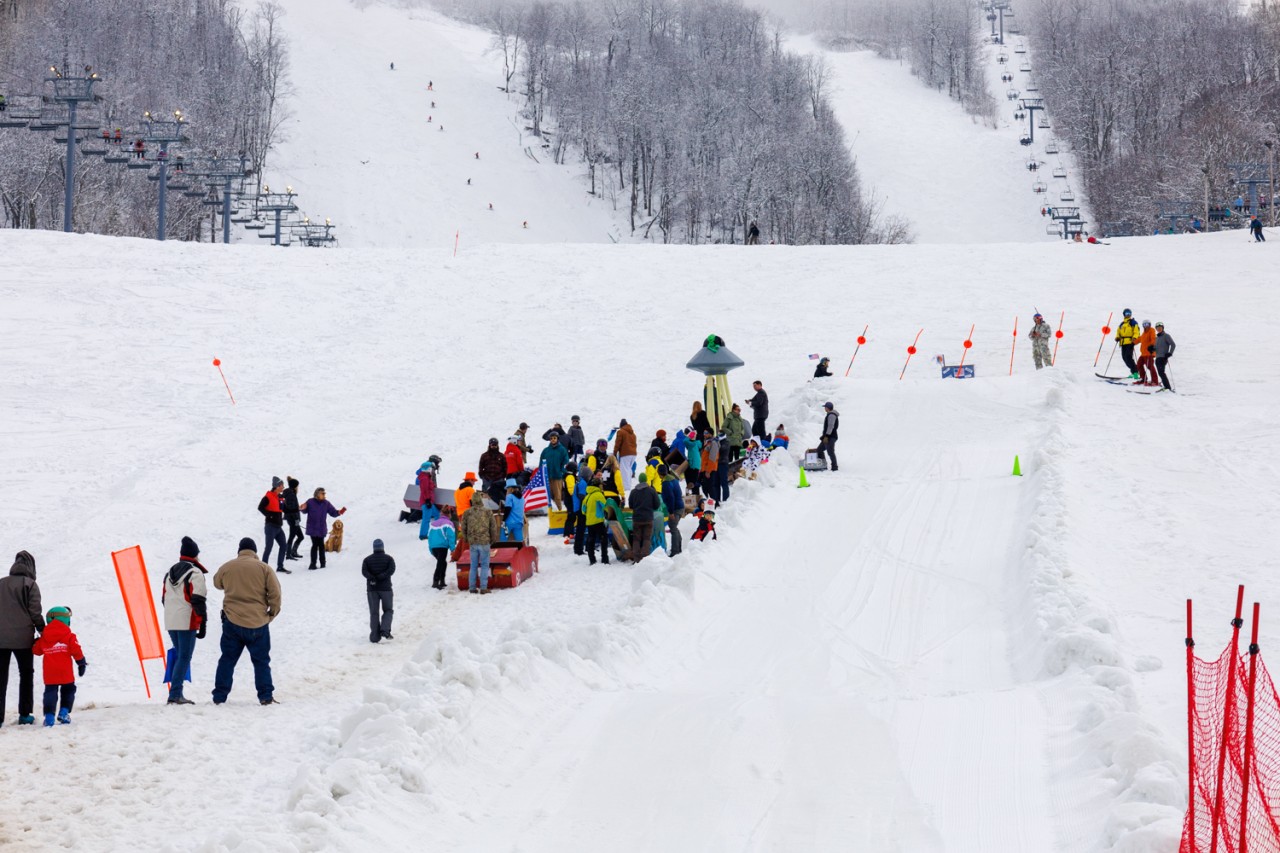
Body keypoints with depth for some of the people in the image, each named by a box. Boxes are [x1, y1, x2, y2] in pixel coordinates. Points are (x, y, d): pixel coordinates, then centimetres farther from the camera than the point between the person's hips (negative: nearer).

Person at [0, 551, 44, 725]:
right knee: (26, 674, 12)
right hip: (22, 637, -3)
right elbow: (35, 613, -8)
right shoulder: (30, 584, -5)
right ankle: (25, 714, 10)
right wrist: (43, 631, 4)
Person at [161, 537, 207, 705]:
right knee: (184, 657, -6)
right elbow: (198, 601, -14)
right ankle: (175, 694, -13)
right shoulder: (195, 573, -9)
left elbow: (164, 598, 21)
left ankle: (176, 692, 13)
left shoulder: (170, 572, 16)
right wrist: (203, 624, -10)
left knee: (179, 655, 16)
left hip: (170, 622, 7)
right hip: (187, 622, -7)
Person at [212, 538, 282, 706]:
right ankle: (266, 696, 2)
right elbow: (275, 592, -7)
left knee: (227, 660, 10)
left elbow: (217, 583, 22)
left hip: (232, 621, 2)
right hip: (258, 623, -2)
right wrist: (273, 611, 7)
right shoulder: (263, 568, -4)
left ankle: (219, 696, 8)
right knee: (261, 661, 7)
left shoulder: (227, 567, 4)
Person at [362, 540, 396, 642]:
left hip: (372, 589, 1)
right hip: (385, 588, -1)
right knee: (388, 610, 10)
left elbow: (364, 571, -11)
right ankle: (385, 630, -11)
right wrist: (381, 577, -17)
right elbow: (391, 570, -15)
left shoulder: (367, 559, 6)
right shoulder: (389, 558, 2)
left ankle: (375, 636, 0)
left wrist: (372, 578, -18)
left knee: (374, 613, 5)